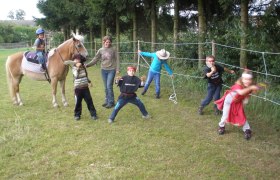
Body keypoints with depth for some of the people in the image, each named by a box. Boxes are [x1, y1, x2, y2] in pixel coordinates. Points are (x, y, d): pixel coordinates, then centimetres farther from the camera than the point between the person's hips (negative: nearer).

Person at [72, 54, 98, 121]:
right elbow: (76, 76, -24)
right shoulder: (74, 68, -6)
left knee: (89, 101, 3)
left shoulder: (83, 67, 5)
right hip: (78, 88, -3)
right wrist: (77, 68, -28)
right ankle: (77, 115, 21)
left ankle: (93, 114, 10)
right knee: (78, 102, 5)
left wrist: (89, 81, 11)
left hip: (85, 87, 3)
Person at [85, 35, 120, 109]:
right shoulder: (101, 50, 3)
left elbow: (117, 60, -2)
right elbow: (95, 60, 1)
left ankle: (111, 102, -1)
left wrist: (117, 69, -9)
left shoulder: (113, 50, -4)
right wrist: (87, 65, -9)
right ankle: (107, 101, 21)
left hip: (111, 70, -3)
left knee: (109, 86, -9)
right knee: (106, 87, 10)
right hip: (103, 70, 4)